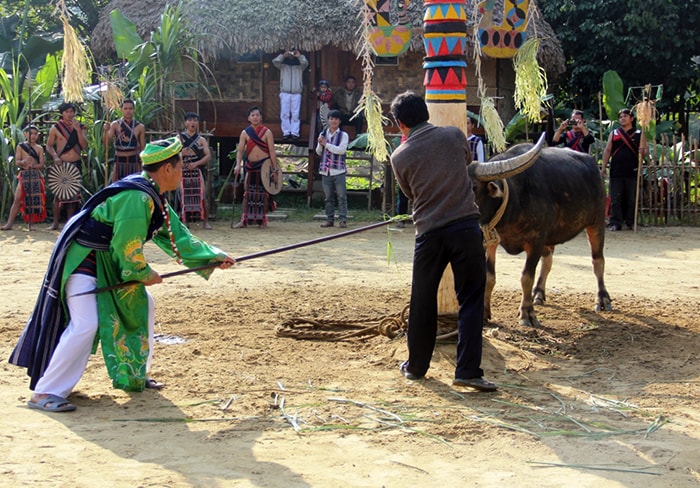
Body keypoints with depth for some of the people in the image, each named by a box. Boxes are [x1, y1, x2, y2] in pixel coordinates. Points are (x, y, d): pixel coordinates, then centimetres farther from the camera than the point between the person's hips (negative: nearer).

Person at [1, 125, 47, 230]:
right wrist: (23, 162, -22)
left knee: (35, 200, -1)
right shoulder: (20, 146, 7)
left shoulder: (39, 148, 9)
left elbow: (42, 164, 3)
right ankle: (10, 222, -7)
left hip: (36, 175, 1)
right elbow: (17, 162, 0)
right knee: (18, 198, -8)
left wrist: (33, 165, -17)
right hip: (24, 175, -1)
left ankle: (31, 223, 7)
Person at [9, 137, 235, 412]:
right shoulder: (136, 197, -26)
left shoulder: (154, 197, 7)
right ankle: (44, 394, -14)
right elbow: (126, 246, -26)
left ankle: (134, 375, 28)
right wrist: (144, 273, -9)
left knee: (141, 305, 15)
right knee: (85, 325, -19)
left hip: (111, 262, 11)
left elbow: (176, 236, 14)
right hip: (83, 261, -11)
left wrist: (214, 258, 13)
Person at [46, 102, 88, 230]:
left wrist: (77, 129, -11)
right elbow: (49, 146, 2)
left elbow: (84, 145, -3)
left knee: (73, 194, 6)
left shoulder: (78, 127, 7)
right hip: (61, 164, -3)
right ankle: (55, 222, 1)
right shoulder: (55, 128, -1)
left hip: (76, 164, 3)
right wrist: (55, 156, -15)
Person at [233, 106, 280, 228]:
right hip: (250, 166, 2)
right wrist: (238, 164, -17)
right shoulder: (245, 133, 3)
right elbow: (240, 150, -1)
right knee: (248, 192, 0)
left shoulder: (267, 132, -2)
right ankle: (244, 220, 0)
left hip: (264, 165, -2)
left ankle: (263, 219, 10)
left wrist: (275, 169, -9)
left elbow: (272, 151, -4)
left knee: (263, 192, 3)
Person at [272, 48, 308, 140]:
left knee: (295, 114, -4)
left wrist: (299, 56, -13)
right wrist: (283, 55, -10)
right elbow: (275, 61, -6)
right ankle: (286, 132, 1)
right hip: (285, 93, 1)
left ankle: (295, 133, -3)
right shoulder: (283, 64, 12)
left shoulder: (300, 65, 11)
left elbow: (305, 63, -9)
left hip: (296, 93, -1)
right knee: (284, 114, -2)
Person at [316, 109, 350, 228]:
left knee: (341, 196, -5)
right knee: (328, 197, 8)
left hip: (338, 170, -4)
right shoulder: (323, 134, 15)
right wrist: (320, 144, -3)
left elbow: (341, 150, -13)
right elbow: (318, 152, 18)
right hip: (325, 171, 4)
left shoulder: (343, 135, 1)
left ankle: (342, 219, -4)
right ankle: (329, 219, 12)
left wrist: (326, 144, -11)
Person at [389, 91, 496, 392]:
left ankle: (416, 366, 27)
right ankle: (467, 370, -2)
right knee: (470, 300, 4)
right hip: (466, 226, -1)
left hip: (428, 232, 1)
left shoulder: (399, 156, 3)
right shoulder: (455, 136, 4)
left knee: (422, 301, 14)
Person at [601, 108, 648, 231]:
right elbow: (607, 150, 11)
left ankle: (631, 222, 12)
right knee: (615, 199, 0)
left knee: (632, 199, 4)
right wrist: (604, 167, 3)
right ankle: (615, 222, 4)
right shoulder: (614, 134, 13)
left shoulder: (639, 134, 8)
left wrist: (643, 152, -22)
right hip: (616, 171, 1)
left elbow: (645, 150, 4)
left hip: (632, 171, -1)